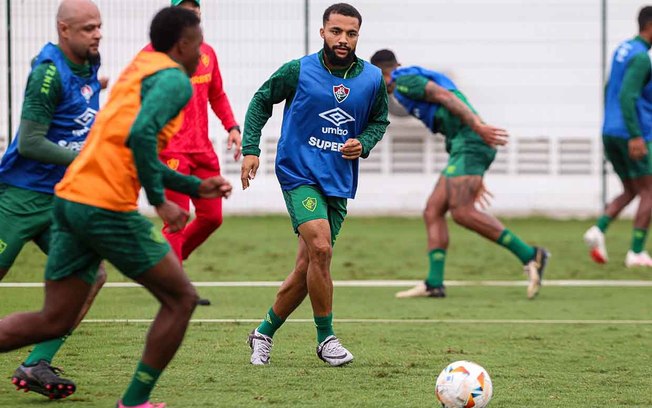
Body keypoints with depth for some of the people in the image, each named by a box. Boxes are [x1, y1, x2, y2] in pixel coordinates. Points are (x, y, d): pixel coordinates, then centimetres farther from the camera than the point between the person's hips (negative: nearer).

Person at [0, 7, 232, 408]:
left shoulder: (139, 71, 25)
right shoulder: (174, 79, -4)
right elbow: (140, 134, -22)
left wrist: (195, 186, 35)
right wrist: (160, 201, -16)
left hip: (70, 197, 9)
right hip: (108, 207, -9)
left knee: (54, 320, 10)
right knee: (181, 299, 6)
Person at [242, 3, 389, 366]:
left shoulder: (372, 79, 1)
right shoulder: (298, 71, -7)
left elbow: (380, 120, 17)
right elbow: (262, 101, 8)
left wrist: (363, 143, -4)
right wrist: (251, 149, 0)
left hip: (340, 183, 4)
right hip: (299, 173, -4)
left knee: (307, 268, 6)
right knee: (320, 248, -22)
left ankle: (265, 333, 26)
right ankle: (326, 339, -7)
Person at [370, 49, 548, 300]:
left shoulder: (403, 81, 1)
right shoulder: (421, 78, 30)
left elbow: (445, 96, -14)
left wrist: (478, 126, -25)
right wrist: (474, 179, 29)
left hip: (469, 143, -10)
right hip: (465, 146, 10)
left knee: (462, 212, -18)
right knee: (432, 211, 6)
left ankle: (529, 256, -20)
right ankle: (434, 284, 1)